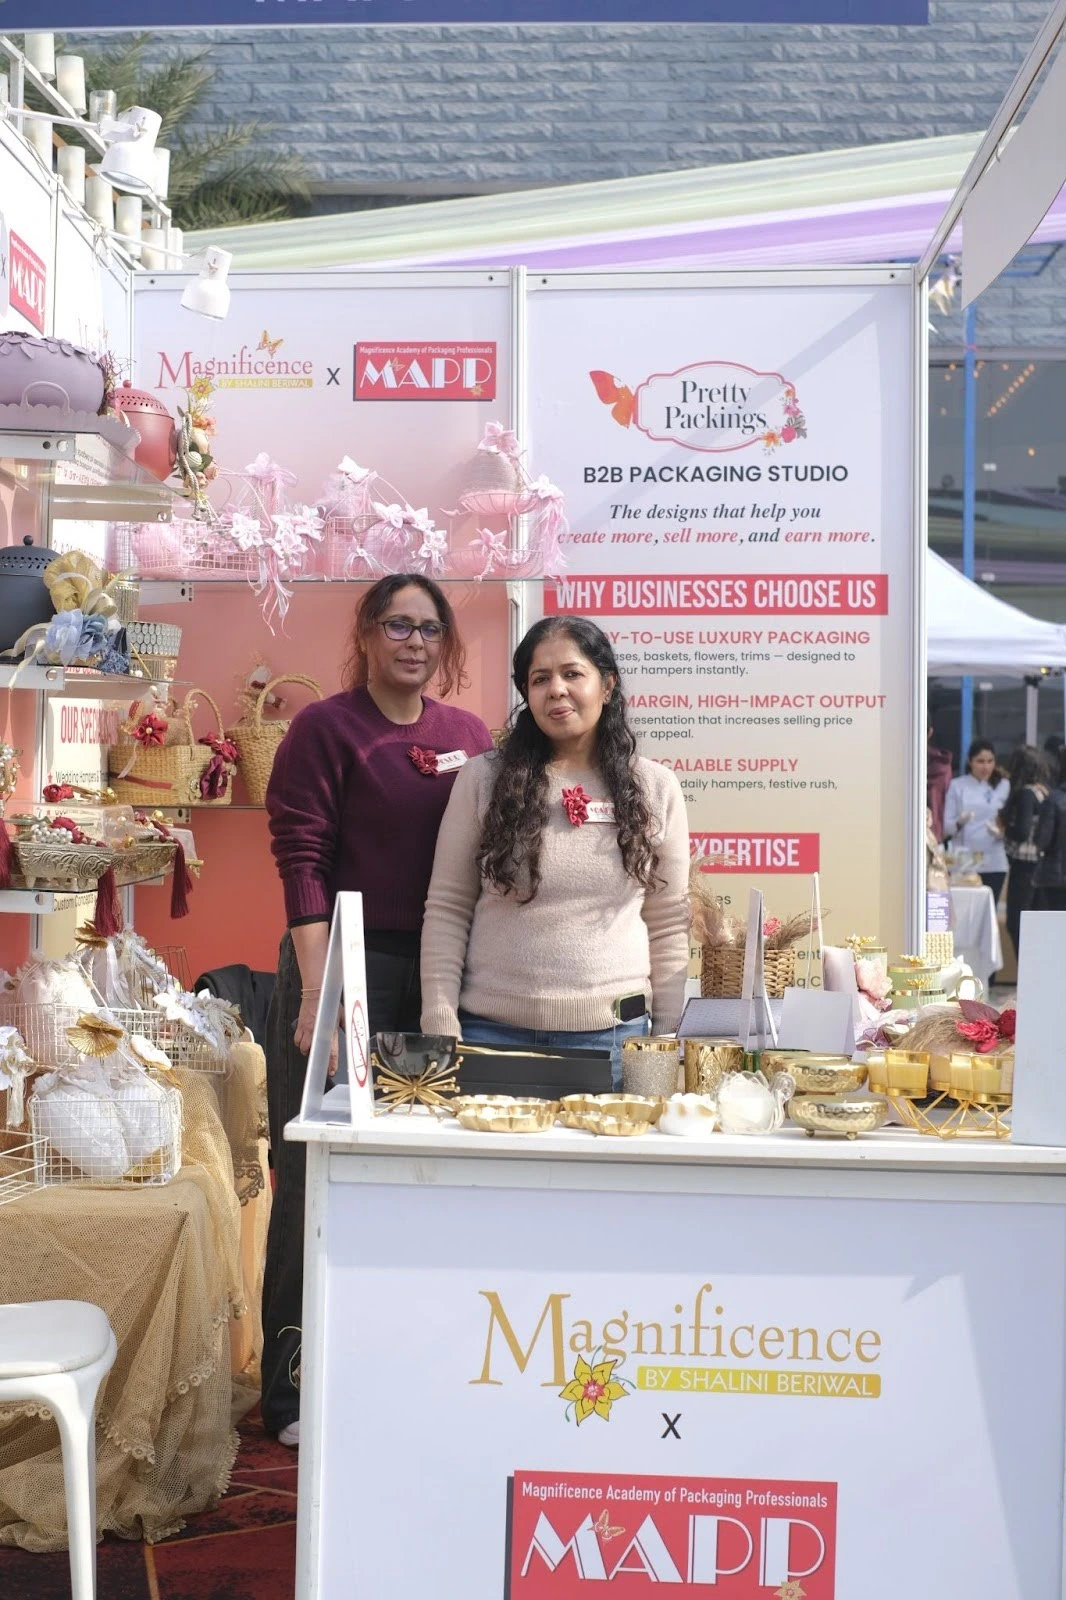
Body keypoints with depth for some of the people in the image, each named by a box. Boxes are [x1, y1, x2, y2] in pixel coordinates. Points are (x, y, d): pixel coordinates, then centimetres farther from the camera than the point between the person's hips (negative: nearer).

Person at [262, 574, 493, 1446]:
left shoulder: (471, 737, 10)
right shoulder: (325, 728, -3)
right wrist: (316, 989, -16)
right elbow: (301, 859, -9)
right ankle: (294, 1390, 14)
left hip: (440, 974, 5)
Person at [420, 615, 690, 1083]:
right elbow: (446, 910, 1)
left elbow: (669, 928, 8)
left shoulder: (655, 789, 5)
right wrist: (441, 1027, -6)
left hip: (614, 1036, 1)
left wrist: (666, 1044, 4)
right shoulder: (483, 779, 0)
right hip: (491, 1028, -1)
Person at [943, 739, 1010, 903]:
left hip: (994, 863, 1)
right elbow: (946, 826, 1)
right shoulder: (957, 786, 4)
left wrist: (1001, 832, -15)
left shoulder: (1003, 786, 8)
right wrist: (960, 822, -21)